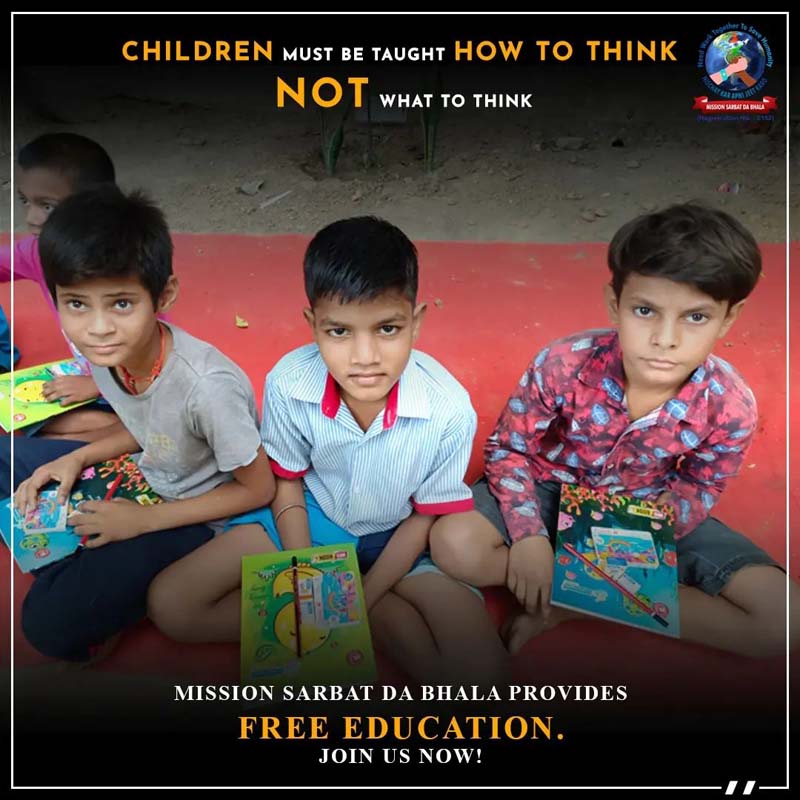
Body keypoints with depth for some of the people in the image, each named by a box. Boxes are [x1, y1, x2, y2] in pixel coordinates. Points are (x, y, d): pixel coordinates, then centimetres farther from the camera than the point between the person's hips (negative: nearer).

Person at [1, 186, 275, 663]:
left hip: (197, 512, -7)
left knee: (52, 623, -20)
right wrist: (78, 458, -9)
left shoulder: (206, 387, -35)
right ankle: (83, 568, 3)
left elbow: (258, 490, -20)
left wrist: (141, 521, -18)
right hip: (148, 474, 7)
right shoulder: (107, 349, -14)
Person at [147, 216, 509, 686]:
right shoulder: (289, 384, -25)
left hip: (402, 533, -1)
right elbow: (288, 483, -6)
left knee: (483, 672, -22)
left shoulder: (448, 410, -29)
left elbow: (426, 516, -11)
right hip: (313, 515, 2)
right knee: (170, 604, -11)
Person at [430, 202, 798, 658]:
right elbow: (508, 449, -13)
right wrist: (530, 536, -25)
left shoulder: (731, 408, -22)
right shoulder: (564, 365, -27)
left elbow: (697, 488, -4)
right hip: (554, 492, -2)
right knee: (455, 546, -28)